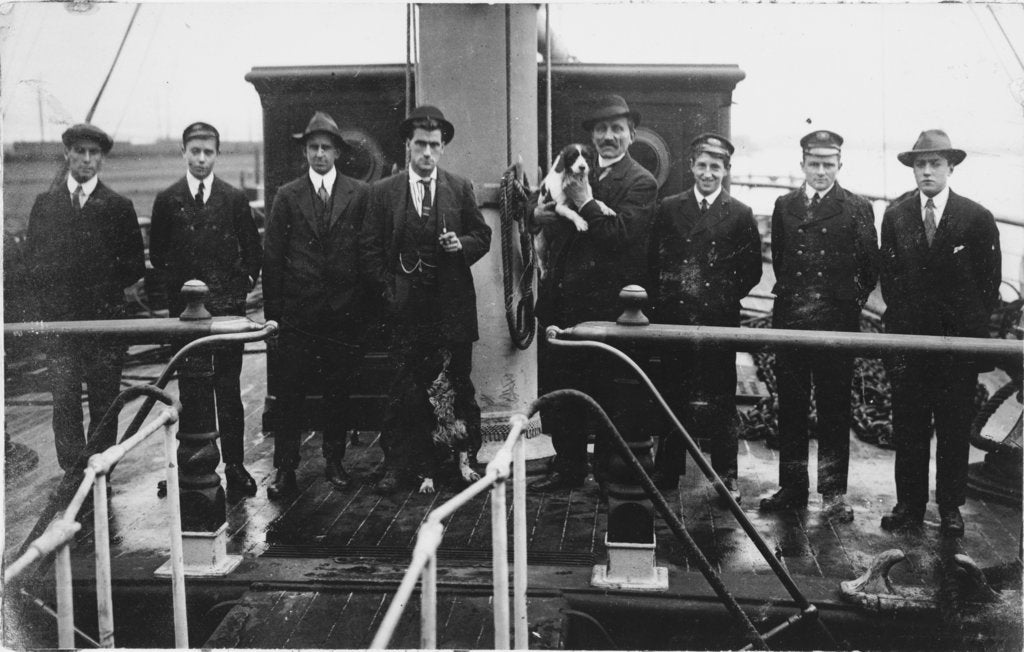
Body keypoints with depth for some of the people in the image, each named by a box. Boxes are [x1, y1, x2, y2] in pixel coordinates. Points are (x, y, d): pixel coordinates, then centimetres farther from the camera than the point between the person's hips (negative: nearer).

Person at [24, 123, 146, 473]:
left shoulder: (119, 206, 6)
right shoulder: (44, 204, 11)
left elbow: (135, 264, 7)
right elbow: (34, 260, 13)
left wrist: (124, 289, -4)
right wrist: (52, 292, 3)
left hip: (106, 317, -1)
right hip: (59, 317, 1)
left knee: (104, 401, 3)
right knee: (64, 401, -2)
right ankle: (73, 474, 6)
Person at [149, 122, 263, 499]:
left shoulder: (234, 198, 4)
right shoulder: (167, 200, 5)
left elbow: (253, 250, 10)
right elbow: (157, 254, 13)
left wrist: (244, 283, 1)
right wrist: (175, 284, 4)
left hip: (228, 305, -1)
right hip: (184, 307, 1)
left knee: (228, 389, 0)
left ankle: (234, 465, 6)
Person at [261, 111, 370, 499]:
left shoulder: (359, 194, 5)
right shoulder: (287, 196, 5)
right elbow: (272, 256, 5)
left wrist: (364, 304, 1)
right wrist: (273, 308, -1)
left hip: (345, 311, 0)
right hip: (297, 313, 0)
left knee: (338, 391, 9)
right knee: (290, 392, 0)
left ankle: (334, 461, 23)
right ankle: (285, 469, 8)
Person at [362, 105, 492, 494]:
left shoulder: (461, 189, 7)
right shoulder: (383, 192, 5)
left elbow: (483, 236, 11)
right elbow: (372, 248, 5)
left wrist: (462, 244, -10)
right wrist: (387, 290, -3)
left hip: (453, 304, 1)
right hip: (406, 304, -1)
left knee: (458, 385, 8)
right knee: (406, 388, 2)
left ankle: (465, 458, 19)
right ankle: (401, 463, 10)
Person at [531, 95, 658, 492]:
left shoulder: (640, 184, -5)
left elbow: (620, 235, -18)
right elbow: (558, 232, 16)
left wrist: (585, 202, -18)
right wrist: (540, 215, -5)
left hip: (605, 307, -7)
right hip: (562, 302, 7)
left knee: (605, 396, 4)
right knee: (556, 389, 12)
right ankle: (568, 467, 26)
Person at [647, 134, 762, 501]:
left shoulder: (741, 215, 4)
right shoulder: (669, 209, 9)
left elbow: (752, 270, 5)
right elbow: (654, 260, 8)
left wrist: (727, 297, -4)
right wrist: (664, 297, -1)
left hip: (720, 319, -1)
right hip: (673, 316, 2)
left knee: (721, 400, 3)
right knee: (672, 396, 8)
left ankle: (726, 476, 13)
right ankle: (667, 472, 19)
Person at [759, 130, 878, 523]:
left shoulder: (857, 209, 1)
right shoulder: (784, 206, 10)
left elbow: (870, 266, 4)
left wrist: (851, 302, 6)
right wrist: (791, 296, 14)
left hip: (836, 322, -3)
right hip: (790, 320, 3)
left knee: (834, 410, 4)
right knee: (790, 408, 8)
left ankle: (834, 493, 13)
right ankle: (791, 487, 18)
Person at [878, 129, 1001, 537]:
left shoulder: (977, 218, -1)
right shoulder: (895, 217, 5)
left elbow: (989, 281, 3)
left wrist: (971, 325, 2)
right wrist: (902, 318, 5)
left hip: (959, 339, -1)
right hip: (907, 336, 2)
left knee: (955, 428, 6)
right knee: (908, 427, 5)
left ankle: (950, 508, 17)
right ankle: (909, 504, 15)